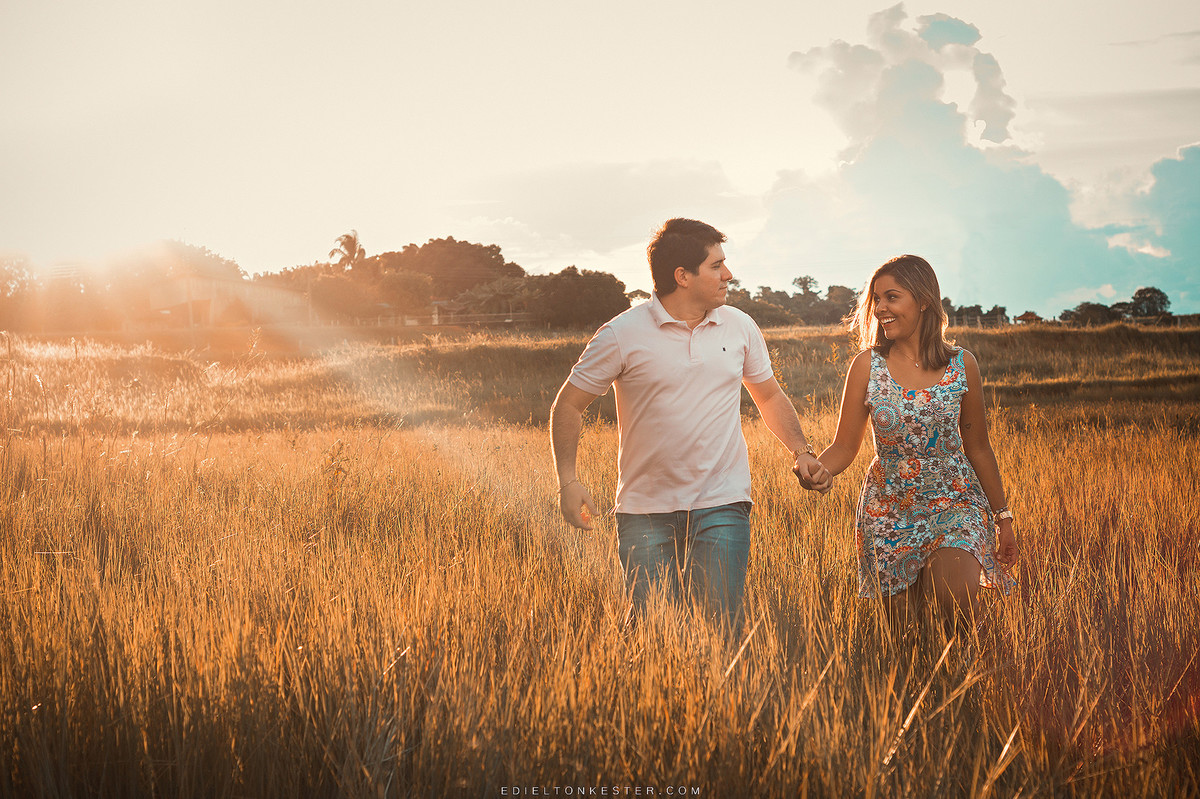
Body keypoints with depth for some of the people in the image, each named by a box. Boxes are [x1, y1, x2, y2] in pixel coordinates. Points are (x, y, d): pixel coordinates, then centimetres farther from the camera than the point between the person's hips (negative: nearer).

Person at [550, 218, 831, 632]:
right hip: (645, 511, -2)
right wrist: (568, 480, -11)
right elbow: (568, 405, 1)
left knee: (721, 627, -8)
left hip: (721, 505, 2)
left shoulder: (740, 327, 7)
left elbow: (770, 396, 20)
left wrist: (801, 452, 4)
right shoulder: (622, 335, -5)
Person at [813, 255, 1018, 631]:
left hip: (954, 504, -1)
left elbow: (978, 448, 7)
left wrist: (1002, 516, 10)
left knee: (957, 600, -24)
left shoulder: (961, 365, -3)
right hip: (889, 511, 1)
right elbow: (844, 447, -4)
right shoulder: (867, 366, -4)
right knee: (902, 626, 4)